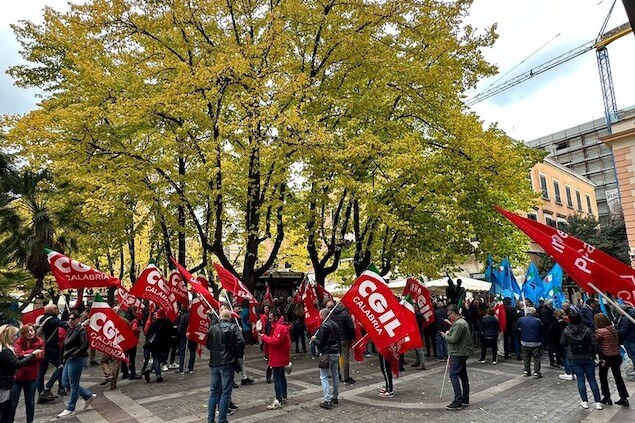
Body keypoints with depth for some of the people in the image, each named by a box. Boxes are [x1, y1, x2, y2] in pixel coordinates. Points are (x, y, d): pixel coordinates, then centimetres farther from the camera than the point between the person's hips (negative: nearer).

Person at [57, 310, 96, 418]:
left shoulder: (81, 330, -11)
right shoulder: (70, 330, 14)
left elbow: (85, 345, -19)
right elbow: (67, 345, 20)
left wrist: (74, 355, -19)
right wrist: (65, 356, 8)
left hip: (77, 360, -9)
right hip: (69, 359, 9)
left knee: (73, 384, -1)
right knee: (65, 383, 11)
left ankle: (70, 409, 10)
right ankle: (89, 396, 22)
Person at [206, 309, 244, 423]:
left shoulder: (212, 328, 4)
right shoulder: (234, 327, -7)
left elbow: (207, 345, 7)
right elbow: (240, 342, -17)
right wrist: (239, 354, -2)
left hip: (214, 363, 4)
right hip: (228, 363, -4)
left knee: (213, 391, 15)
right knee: (225, 393, 4)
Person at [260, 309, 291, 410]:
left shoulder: (280, 328, -22)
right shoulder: (281, 326, 12)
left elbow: (275, 341, -27)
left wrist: (264, 337, -17)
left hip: (278, 358, -11)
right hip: (281, 357, 11)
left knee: (277, 379, -7)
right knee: (281, 376, 21)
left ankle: (278, 401, -3)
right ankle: (283, 396, 34)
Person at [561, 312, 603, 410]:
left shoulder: (566, 331, -10)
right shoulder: (587, 330, -12)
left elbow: (562, 343, 0)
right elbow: (595, 344, -11)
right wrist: (593, 353, 6)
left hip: (574, 359, 0)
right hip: (588, 358, 0)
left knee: (580, 379, 9)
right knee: (592, 379, 10)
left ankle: (585, 402, 12)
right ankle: (598, 402, 12)